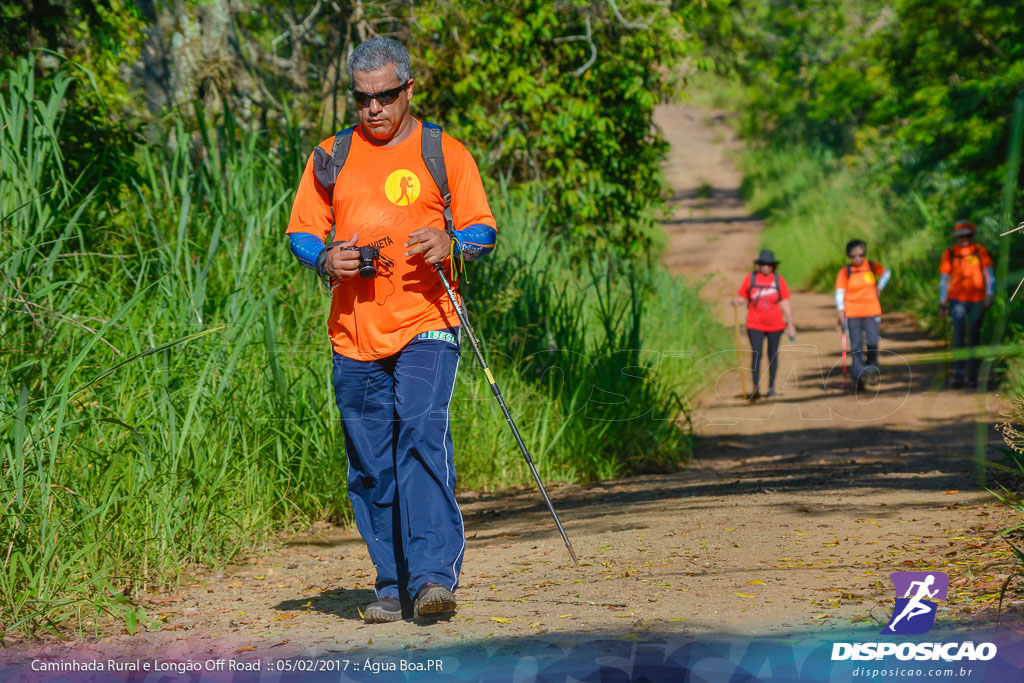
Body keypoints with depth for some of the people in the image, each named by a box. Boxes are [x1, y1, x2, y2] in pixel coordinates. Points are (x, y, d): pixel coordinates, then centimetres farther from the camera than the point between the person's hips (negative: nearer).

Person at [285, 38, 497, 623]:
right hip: (354, 334, 4)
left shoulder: (444, 153, 7)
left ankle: (434, 575, -24)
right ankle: (394, 585, 12)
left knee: (422, 436, -20)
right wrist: (326, 259, -9)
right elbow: (301, 234, 14)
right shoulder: (330, 157, 14)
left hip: (426, 326, -3)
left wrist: (450, 244, -18)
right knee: (371, 466, 4)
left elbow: (485, 231, 5)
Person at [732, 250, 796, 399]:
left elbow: (785, 303, 4)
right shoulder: (750, 278, 0)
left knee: (772, 354, 9)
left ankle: (771, 386, 21)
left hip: (775, 324, 1)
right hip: (755, 324, -1)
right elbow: (742, 297, 5)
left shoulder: (779, 280, 1)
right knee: (756, 354, -10)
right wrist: (737, 301, -19)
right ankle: (755, 388, -12)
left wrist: (790, 324, 2)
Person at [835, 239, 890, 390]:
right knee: (856, 345, -3)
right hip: (852, 313, -1)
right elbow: (839, 292, -5)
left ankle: (872, 366, 14)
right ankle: (859, 376, 0)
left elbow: (886, 273, 19)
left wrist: (879, 288, 10)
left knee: (872, 341, -12)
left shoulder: (872, 266, 3)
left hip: (871, 311, 1)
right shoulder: (845, 271, -4)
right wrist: (841, 313, -13)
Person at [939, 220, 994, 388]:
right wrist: (942, 303, 7)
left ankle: (973, 375, 10)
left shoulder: (980, 251, 4)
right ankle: (958, 373, -14)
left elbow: (989, 274, 4)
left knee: (974, 337, 3)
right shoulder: (949, 254, 6)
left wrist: (989, 295, -9)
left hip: (977, 300, 0)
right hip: (957, 300, 0)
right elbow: (944, 280, 11)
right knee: (959, 335, -12)